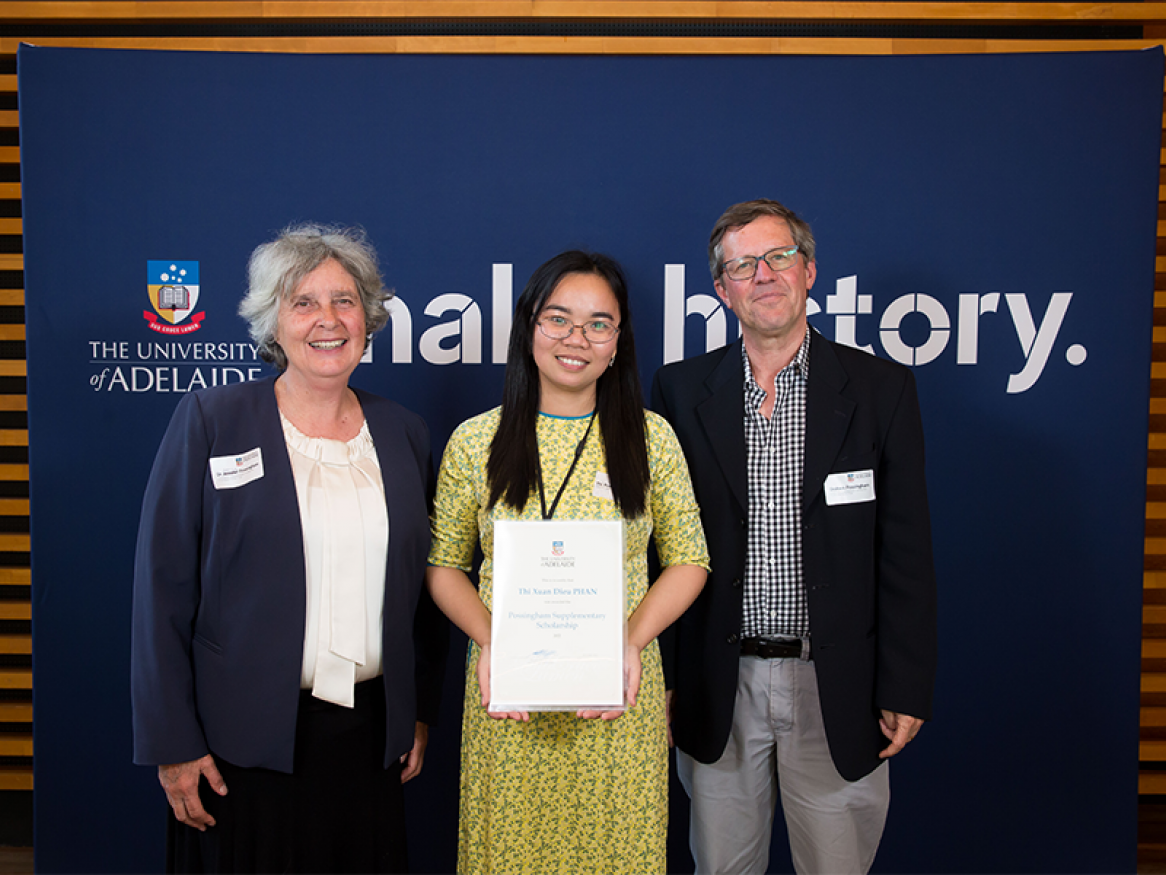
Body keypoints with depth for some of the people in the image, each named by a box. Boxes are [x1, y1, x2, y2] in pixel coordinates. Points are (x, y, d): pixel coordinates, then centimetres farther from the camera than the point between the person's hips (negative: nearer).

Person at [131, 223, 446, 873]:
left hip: (370, 731, 3)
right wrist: (172, 742, -7)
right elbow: (164, 586, -6)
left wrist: (421, 713, 9)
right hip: (245, 737, -3)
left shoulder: (404, 432, 5)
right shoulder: (209, 422, -4)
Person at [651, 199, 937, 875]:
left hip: (837, 687, 0)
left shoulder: (882, 389, -2)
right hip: (719, 688, 1)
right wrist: (661, 676, 2)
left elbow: (906, 553, -1)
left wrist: (907, 690, -3)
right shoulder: (681, 390, 0)